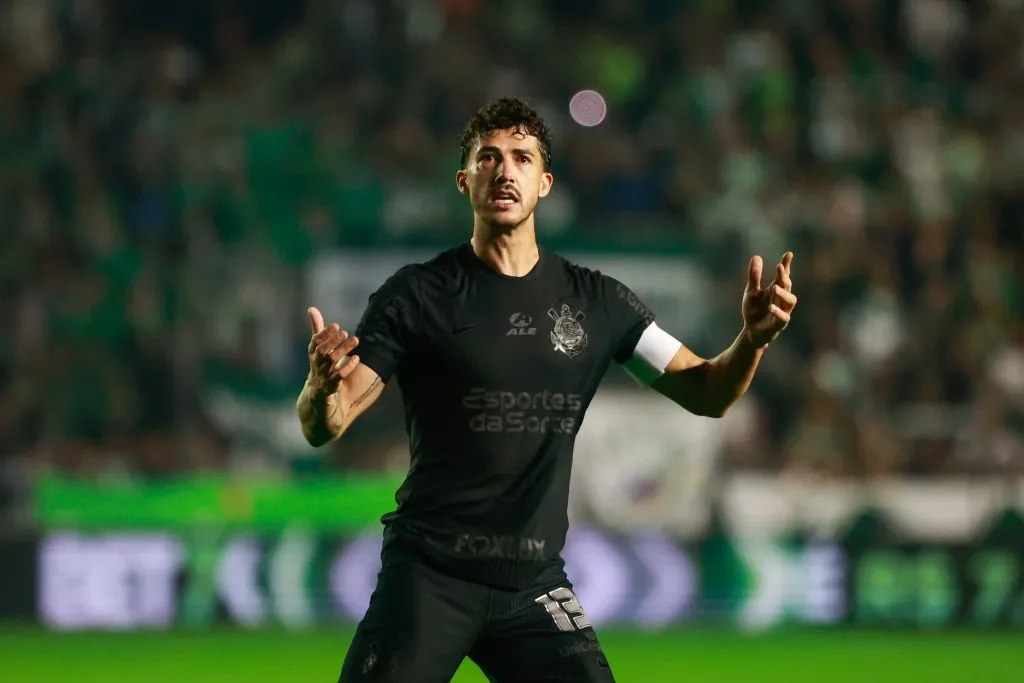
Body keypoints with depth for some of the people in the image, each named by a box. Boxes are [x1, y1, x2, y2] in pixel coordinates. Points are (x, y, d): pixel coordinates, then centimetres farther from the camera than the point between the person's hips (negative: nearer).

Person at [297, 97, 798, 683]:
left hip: (535, 581, 3)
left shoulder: (597, 302, 7)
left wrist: (752, 341, -12)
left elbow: (705, 393, 9)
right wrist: (323, 385, -31)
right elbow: (325, 428, -7)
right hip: (430, 574, -3)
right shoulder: (417, 295, -3)